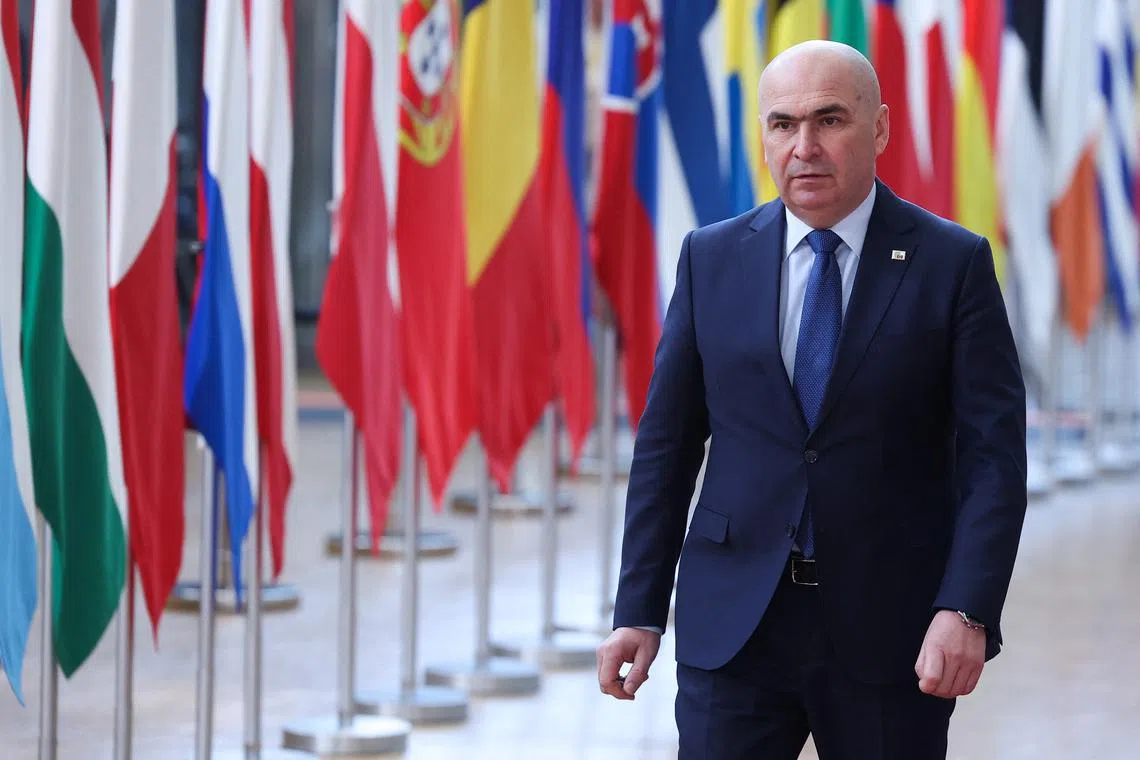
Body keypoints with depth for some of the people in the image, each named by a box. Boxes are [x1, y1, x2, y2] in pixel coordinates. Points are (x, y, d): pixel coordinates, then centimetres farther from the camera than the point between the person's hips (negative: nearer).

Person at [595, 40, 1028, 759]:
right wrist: (639, 611, 2)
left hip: (891, 628, -1)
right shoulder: (711, 258, 6)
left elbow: (993, 455, -6)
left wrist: (966, 611, -18)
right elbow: (667, 445, 8)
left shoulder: (954, 263, -2)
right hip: (733, 622, 2)